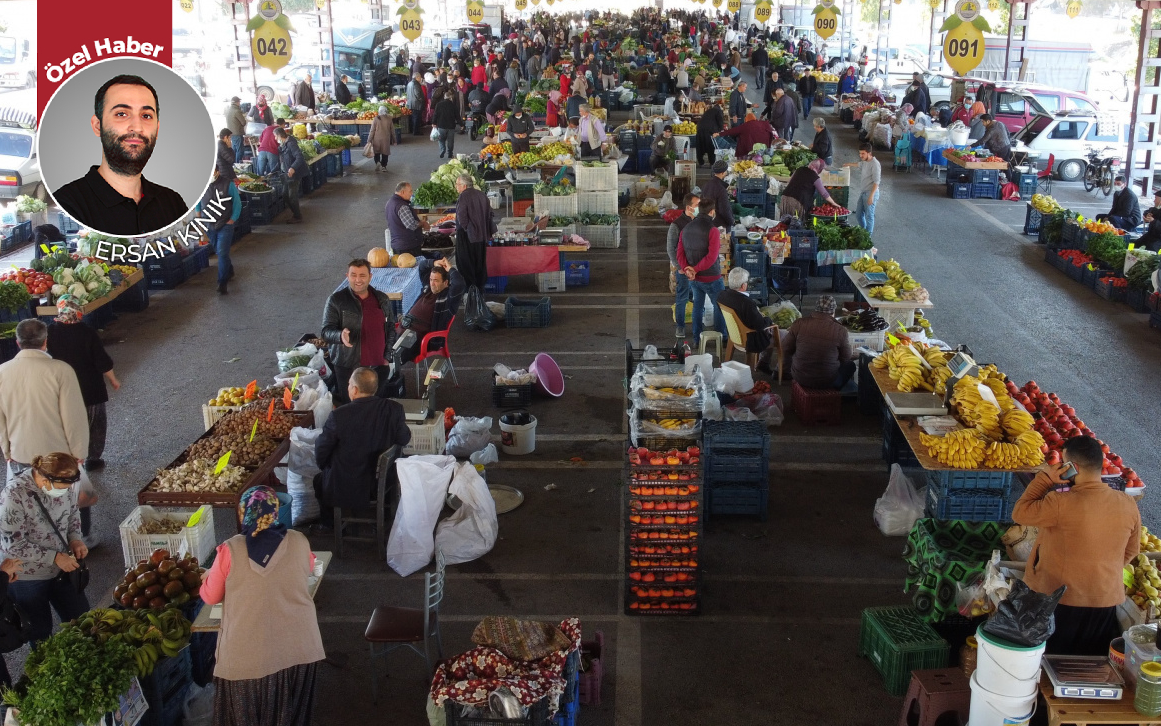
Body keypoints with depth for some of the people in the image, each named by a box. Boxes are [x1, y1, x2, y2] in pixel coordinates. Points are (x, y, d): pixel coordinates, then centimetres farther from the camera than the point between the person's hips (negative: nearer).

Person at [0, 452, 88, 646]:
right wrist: (54, 557, -26)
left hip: (61, 568, 5)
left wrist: (75, 538, -10)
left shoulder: (64, 482, -12)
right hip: (27, 577, -5)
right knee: (40, 631, 17)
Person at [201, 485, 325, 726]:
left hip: (248, 654, -2)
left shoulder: (231, 550, -13)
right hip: (297, 649, 2)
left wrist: (208, 578, 21)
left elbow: (210, 597, -1)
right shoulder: (299, 542, -7)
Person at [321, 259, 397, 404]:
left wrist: (386, 356, 10)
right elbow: (327, 330, -7)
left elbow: (390, 328, 17)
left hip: (377, 365, 3)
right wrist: (340, 335, -29)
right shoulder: (336, 300, -3)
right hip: (347, 367, -3)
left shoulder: (382, 299, 8)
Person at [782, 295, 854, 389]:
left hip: (800, 378, 1)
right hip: (828, 381, -1)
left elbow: (785, 351, -4)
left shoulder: (799, 324, -14)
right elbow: (845, 359, -2)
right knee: (850, 365, 27)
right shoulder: (841, 331, -16)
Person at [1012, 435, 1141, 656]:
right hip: (1106, 600, 5)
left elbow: (1020, 513, -11)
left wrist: (1045, 478, -9)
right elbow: (1131, 551, 7)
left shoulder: (1061, 503, -25)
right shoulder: (1128, 505, -6)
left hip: (1059, 601, -4)